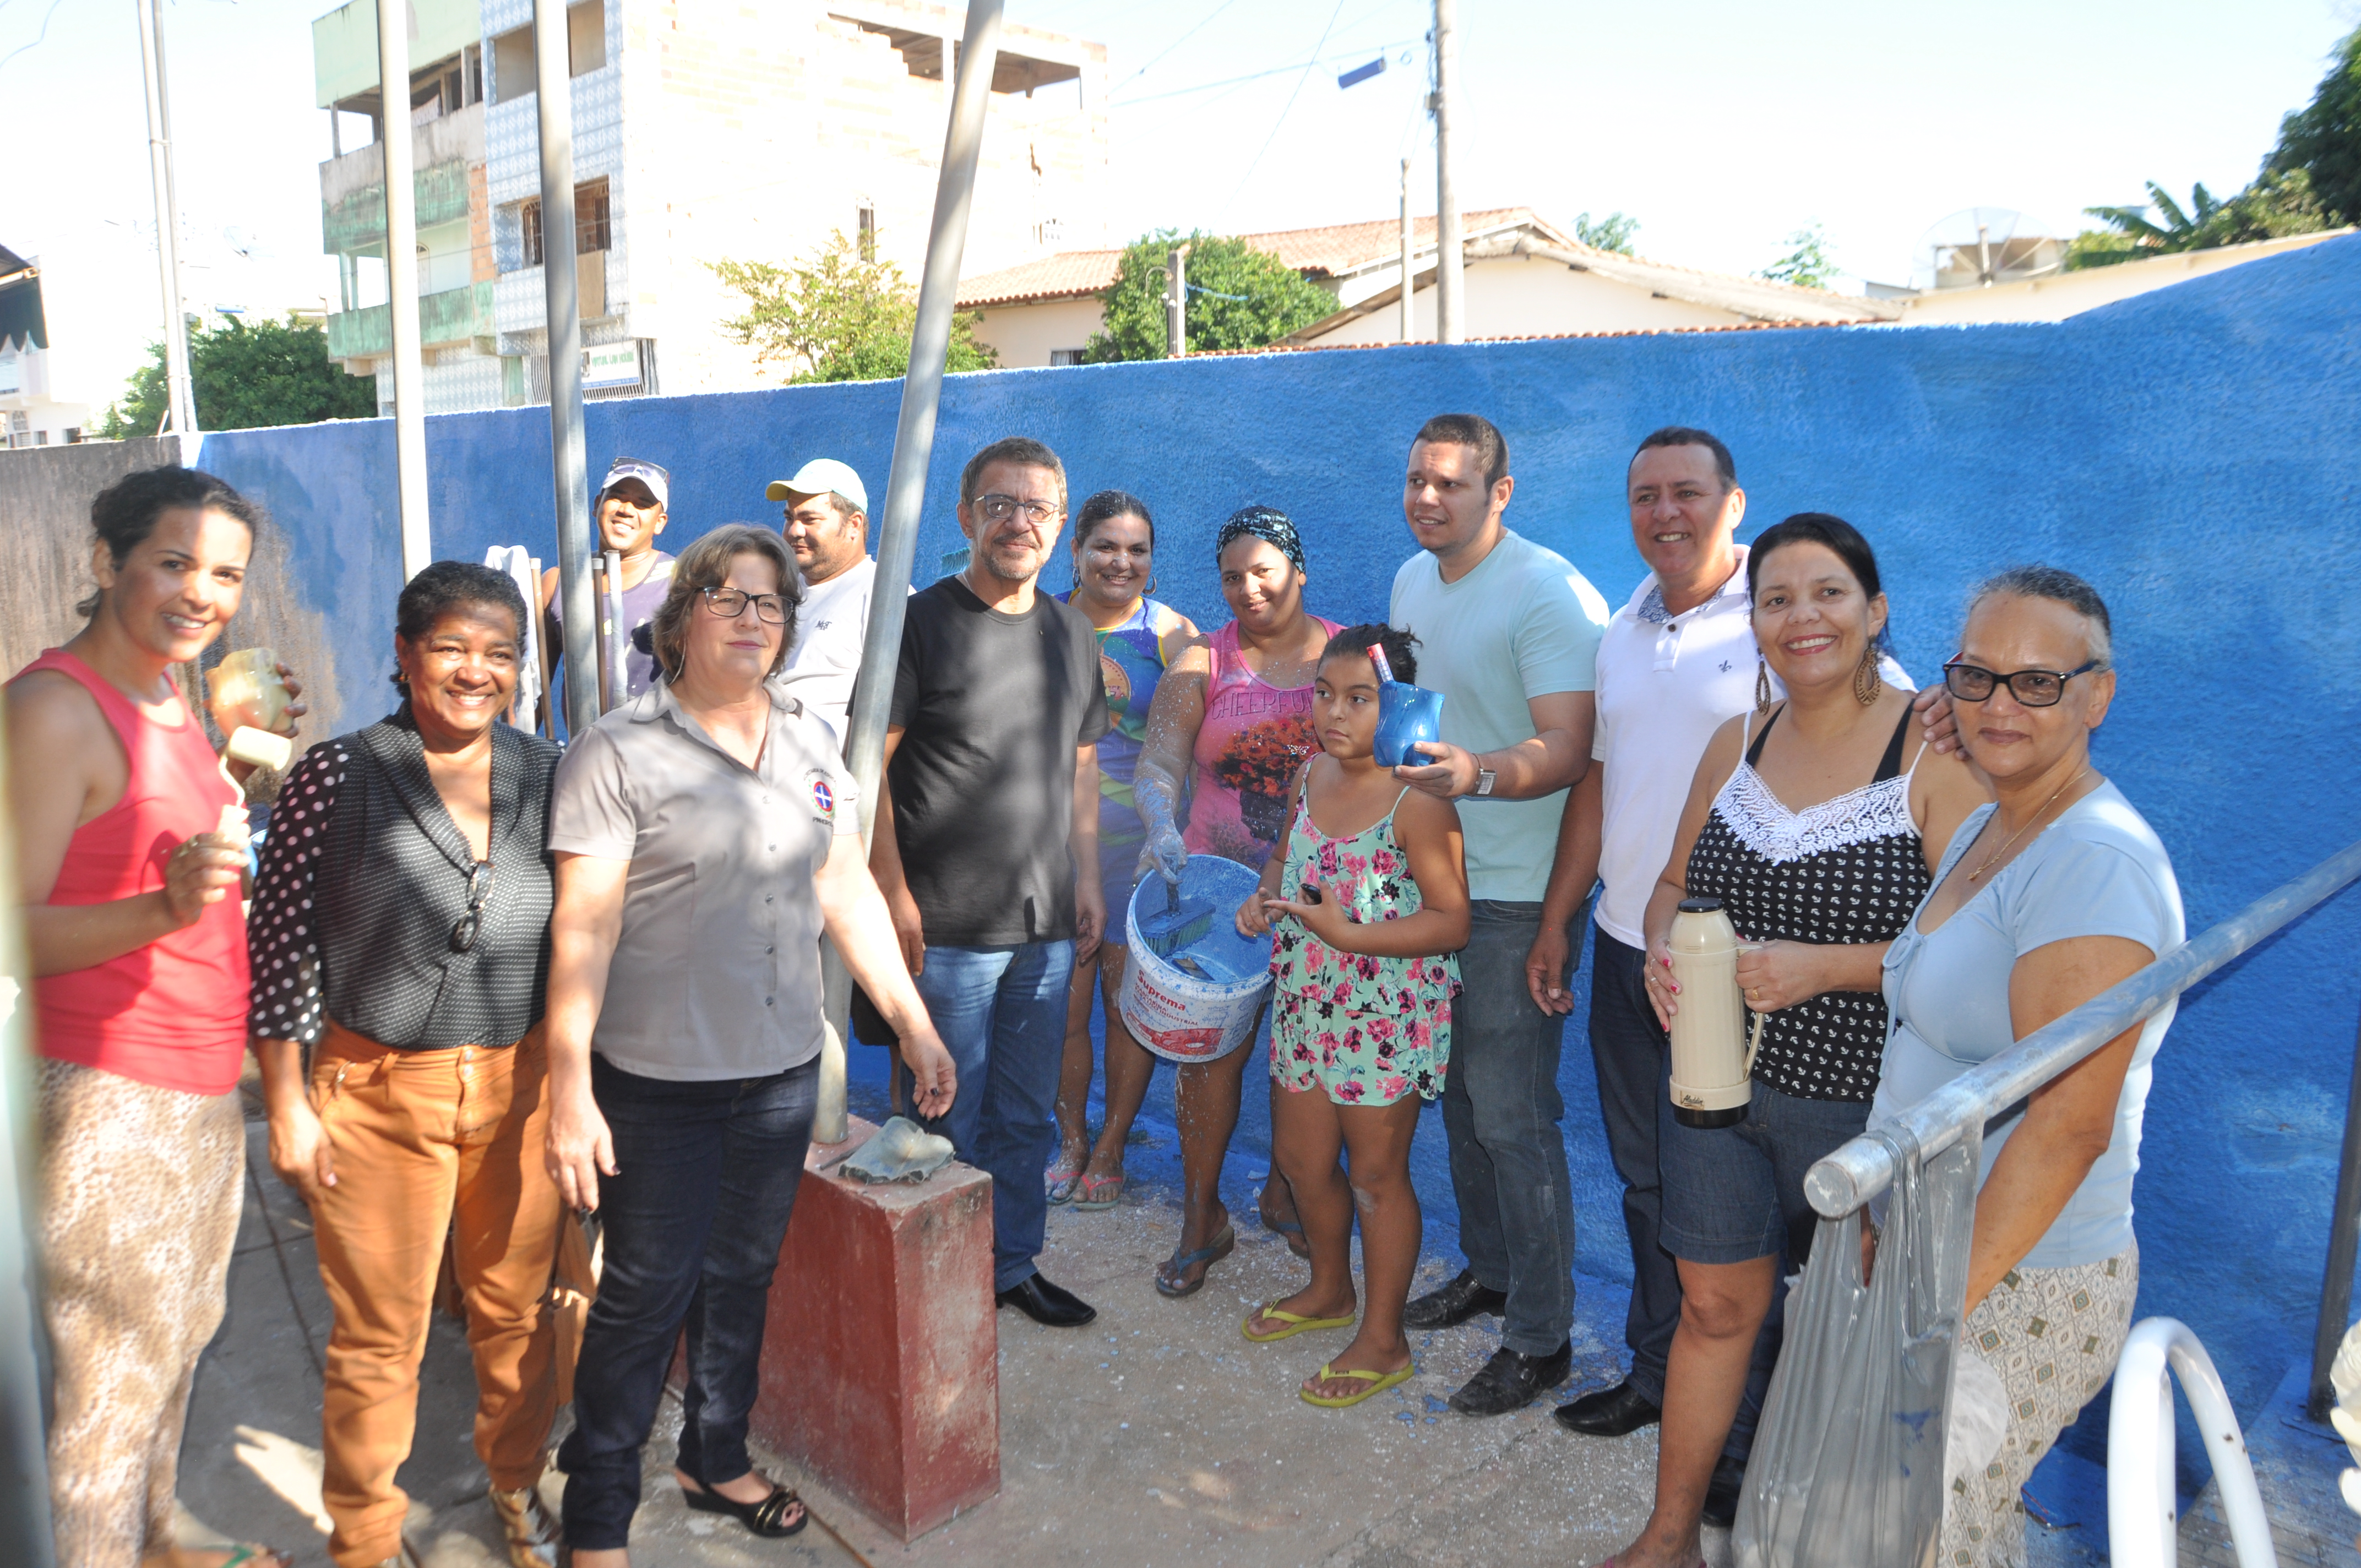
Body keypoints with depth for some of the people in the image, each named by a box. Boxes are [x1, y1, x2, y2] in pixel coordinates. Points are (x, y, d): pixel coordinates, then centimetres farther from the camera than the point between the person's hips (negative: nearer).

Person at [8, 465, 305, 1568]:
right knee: (111, 1381, 2)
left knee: (179, 1342, 22)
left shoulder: (165, 696, 10)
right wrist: (162, 908, -37)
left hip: (202, 1091, 9)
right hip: (106, 1096, -9)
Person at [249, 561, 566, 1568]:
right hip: (378, 1090, -2)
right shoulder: (336, 776, -8)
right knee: (378, 1336, 9)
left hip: (520, 1086, 3)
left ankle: (516, 1487, 39)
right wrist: (286, 1107, -5)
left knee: (517, 1311, 14)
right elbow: (280, 947, -5)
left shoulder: (547, 774, 2)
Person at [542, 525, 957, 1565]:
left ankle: (715, 1459, 40)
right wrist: (568, 1088, -17)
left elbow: (849, 893, 10)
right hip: (657, 1086, -5)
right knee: (647, 1296, 5)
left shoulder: (808, 743, 6)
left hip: (782, 1073, 5)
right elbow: (582, 928, -14)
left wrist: (914, 1025, 9)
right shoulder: (618, 754, -10)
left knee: (742, 1278, 18)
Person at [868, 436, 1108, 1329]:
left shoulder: (1069, 634, 11)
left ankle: (1014, 1266, 32)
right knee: (949, 1119, 5)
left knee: (1027, 1116, 16)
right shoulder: (921, 622, -8)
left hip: (1048, 923, 6)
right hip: (947, 927, -6)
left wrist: (1086, 880, 12)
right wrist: (894, 899, -15)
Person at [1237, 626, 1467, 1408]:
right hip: (1306, 1005, 8)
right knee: (1300, 1157, 20)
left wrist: (1350, 934, -28)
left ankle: (1383, 1341, 26)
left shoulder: (1416, 801, -20)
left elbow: (1452, 921, -20)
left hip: (1386, 1015, -7)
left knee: (1376, 1174, 7)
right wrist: (1264, 897, -2)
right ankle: (1330, 1290, 46)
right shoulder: (1312, 774, 3)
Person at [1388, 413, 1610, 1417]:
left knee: (1511, 1111, -3)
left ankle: (1540, 1336, 11)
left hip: (1515, 891, -8)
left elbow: (1568, 751, -24)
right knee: (1458, 1093, 17)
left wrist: (1476, 772, -39)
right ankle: (1487, 1268, 35)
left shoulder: (1550, 595, -16)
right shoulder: (1412, 581, 11)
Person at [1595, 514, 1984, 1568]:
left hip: (1860, 1103, -4)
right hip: (1715, 1080, 5)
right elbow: (1672, 884, 13)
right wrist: (1664, 948, -9)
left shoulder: (1936, 751, -12)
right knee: (1716, 1304, 15)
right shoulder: (1739, 741, 5)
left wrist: (1826, 966, -26)